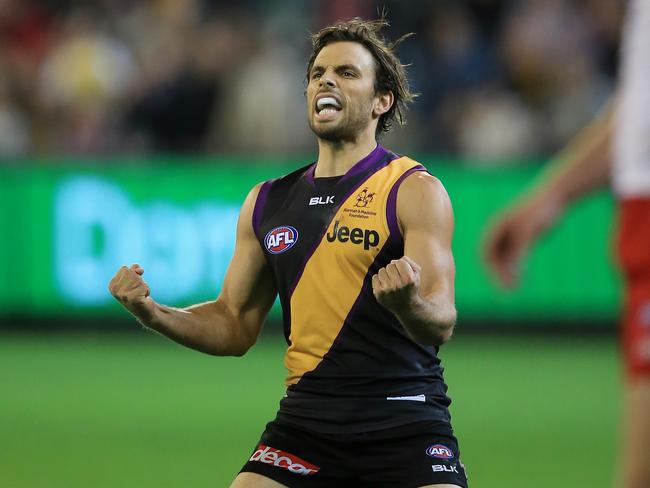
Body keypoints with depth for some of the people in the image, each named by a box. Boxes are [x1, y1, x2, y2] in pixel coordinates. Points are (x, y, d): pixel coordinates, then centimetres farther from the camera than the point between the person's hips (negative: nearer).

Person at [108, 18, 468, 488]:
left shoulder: (414, 191, -4)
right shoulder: (267, 202, 12)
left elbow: (441, 324, -13)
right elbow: (234, 326, 18)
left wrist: (409, 303, -36)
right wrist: (152, 312, 1)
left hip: (404, 426, -4)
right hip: (305, 424, 4)